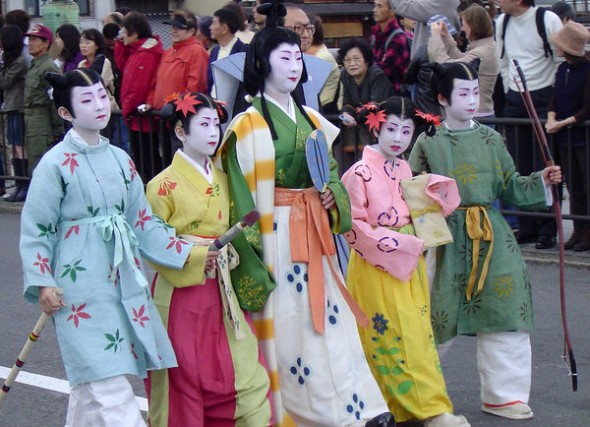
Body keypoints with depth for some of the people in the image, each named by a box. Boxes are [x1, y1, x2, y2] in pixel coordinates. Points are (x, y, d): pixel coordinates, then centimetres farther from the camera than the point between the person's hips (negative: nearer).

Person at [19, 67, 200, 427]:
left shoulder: (119, 159, 10)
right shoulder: (57, 163, -8)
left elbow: (142, 221, 13)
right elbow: (36, 230, -5)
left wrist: (187, 252, 5)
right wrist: (42, 284, -12)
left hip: (123, 277, 6)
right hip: (81, 283, -6)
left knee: (90, 383, 12)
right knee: (108, 384, -9)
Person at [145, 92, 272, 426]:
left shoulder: (222, 180, 11)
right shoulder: (164, 185, -9)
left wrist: (228, 255, 4)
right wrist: (194, 255, -16)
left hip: (220, 292, 6)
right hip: (180, 293, -6)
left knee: (246, 370, 0)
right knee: (183, 380, 3)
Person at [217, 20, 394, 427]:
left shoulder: (311, 119, 14)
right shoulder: (250, 125, -6)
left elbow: (331, 172, 22)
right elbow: (243, 194, -11)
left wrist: (334, 195, -1)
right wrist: (251, 255, -16)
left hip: (315, 234, 6)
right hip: (276, 236, -6)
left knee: (330, 318, 4)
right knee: (287, 322, -3)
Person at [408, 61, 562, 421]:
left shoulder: (490, 139, 7)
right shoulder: (428, 143, -2)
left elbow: (510, 187, 10)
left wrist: (542, 181, -4)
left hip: (491, 238, 3)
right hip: (446, 238, -3)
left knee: (503, 313, 0)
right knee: (436, 318, 2)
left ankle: (502, 394, 12)